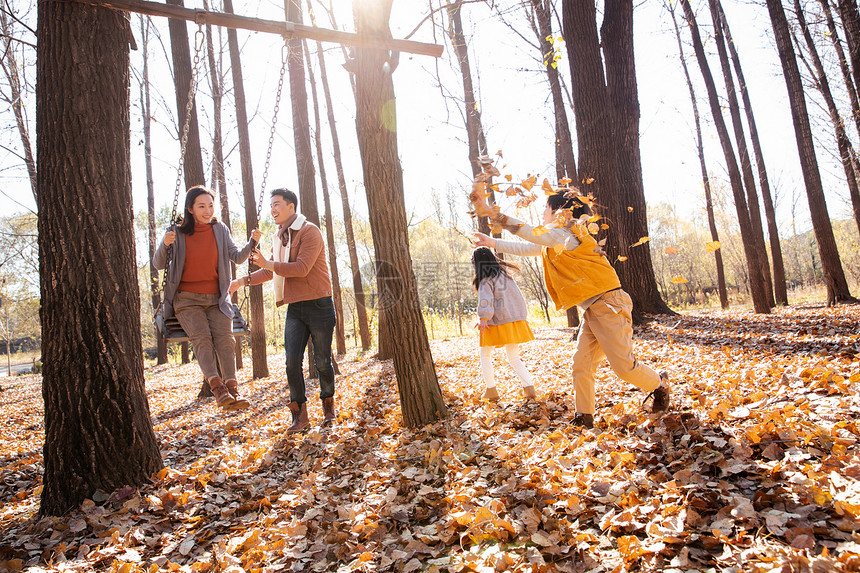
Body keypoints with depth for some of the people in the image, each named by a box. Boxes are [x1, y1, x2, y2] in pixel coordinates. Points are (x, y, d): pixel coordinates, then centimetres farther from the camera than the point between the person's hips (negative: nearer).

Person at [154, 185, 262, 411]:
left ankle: (233, 390, -24)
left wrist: (252, 242, -12)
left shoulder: (220, 230, 7)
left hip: (215, 299, 2)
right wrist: (165, 245, -19)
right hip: (186, 299, -2)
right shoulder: (177, 232, 0)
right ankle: (218, 388, -31)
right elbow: (158, 264, 1)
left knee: (224, 337, -19)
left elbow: (237, 257, 5)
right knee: (201, 337, -23)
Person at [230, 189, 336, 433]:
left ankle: (328, 405, 24)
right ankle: (299, 414, 5)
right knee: (292, 360, -3)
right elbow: (272, 271, 24)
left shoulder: (309, 232, -9)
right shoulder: (279, 238, 16)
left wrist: (268, 264, -18)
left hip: (319, 305, -6)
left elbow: (302, 268, -19)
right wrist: (243, 280, 13)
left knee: (322, 361, 3)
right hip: (294, 307, 6)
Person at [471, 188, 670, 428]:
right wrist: (492, 243, 19)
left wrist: (490, 212, -24)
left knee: (623, 365, -7)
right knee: (581, 365, 3)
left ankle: (660, 384, 22)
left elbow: (529, 233, -23)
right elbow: (525, 248, 23)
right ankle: (584, 418, 10)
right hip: (591, 311, 10)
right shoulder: (553, 243, 15)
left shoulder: (568, 234, -15)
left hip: (608, 305, -10)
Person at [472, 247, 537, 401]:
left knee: (485, 355, 14)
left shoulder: (486, 281, -10)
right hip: (515, 319, 6)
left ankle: (491, 390, 9)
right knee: (514, 358, 15)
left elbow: (486, 299, -27)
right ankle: (529, 388, -2)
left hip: (497, 322, -6)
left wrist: (483, 318, -38)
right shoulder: (503, 273, 12)